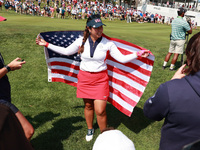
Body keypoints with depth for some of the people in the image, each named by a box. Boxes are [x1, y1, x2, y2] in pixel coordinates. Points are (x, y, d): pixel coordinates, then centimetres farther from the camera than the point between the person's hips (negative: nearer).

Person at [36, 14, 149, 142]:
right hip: (84, 78, 2)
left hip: (100, 79, -2)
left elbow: (122, 58, -7)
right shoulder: (81, 41, -4)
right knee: (88, 106, 17)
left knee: (100, 111, -6)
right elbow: (66, 51, 8)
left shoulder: (108, 44, -9)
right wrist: (46, 44, 8)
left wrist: (138, 54, -18)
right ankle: (90, 129, 43)